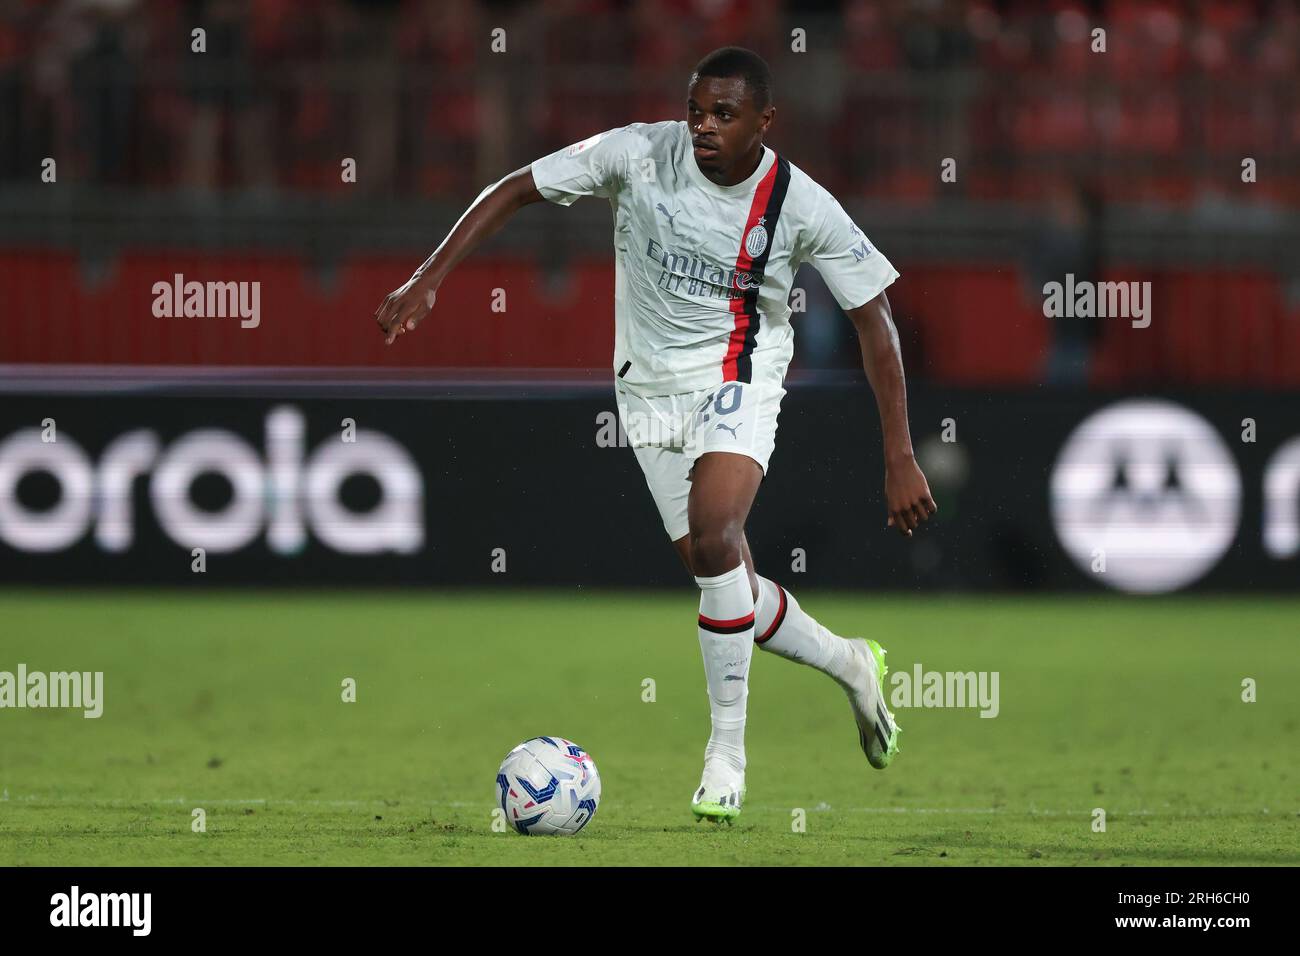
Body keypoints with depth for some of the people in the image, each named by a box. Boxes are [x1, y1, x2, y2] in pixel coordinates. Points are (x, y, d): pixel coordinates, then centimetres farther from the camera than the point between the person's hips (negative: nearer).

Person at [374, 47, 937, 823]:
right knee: (726, 585, 3)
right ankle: (850, 664, 32)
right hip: (650, 387, 3)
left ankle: (727, 752, -15)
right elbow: (516, 190, -7)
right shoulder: (640, 155, -15)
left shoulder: (801, 206, -17)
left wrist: (901, 460, -14)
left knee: (714, 538, -27)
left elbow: (875, 319, -10)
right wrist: (429, 280, -17)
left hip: (738, 382, -3)